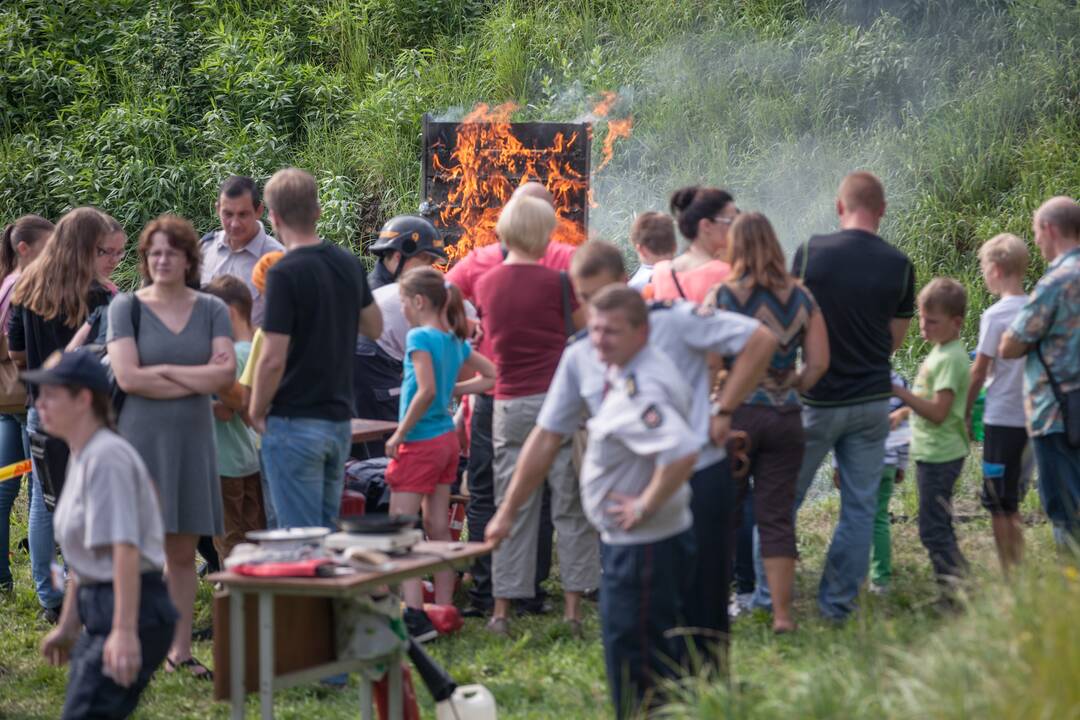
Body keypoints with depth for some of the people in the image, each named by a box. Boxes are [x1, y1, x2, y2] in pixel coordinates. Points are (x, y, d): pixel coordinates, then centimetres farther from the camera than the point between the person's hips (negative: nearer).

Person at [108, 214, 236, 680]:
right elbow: (127, 377, -12)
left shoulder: (211, 310, 8)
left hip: (193, 440, 3)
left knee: (183, 551, 8)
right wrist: (199, 379, -8)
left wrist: (165, 370, -11)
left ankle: (179, 650, 15)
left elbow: (227, 373, -5)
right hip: (141, 437, -3)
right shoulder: (127, 307, 0)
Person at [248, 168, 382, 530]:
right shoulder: (349, 265, 5)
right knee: (328, 531, 14)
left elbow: (273, 359, -18)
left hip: (296, 422, -7)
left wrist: (257, 413, -4)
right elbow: (374, 327, 21)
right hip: (340, 419, 7)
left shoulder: (286, 274, -16)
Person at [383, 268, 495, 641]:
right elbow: (492, 377, 15)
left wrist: (399, 434, -18)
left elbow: (426, 391, -26)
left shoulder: (420, 337, -16)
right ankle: (445, 609, 17)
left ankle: (415, 616, -17)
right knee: (438, 527, 14)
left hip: (420, 443, -8)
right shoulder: (455, 340, 8)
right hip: (448, 439, 8)